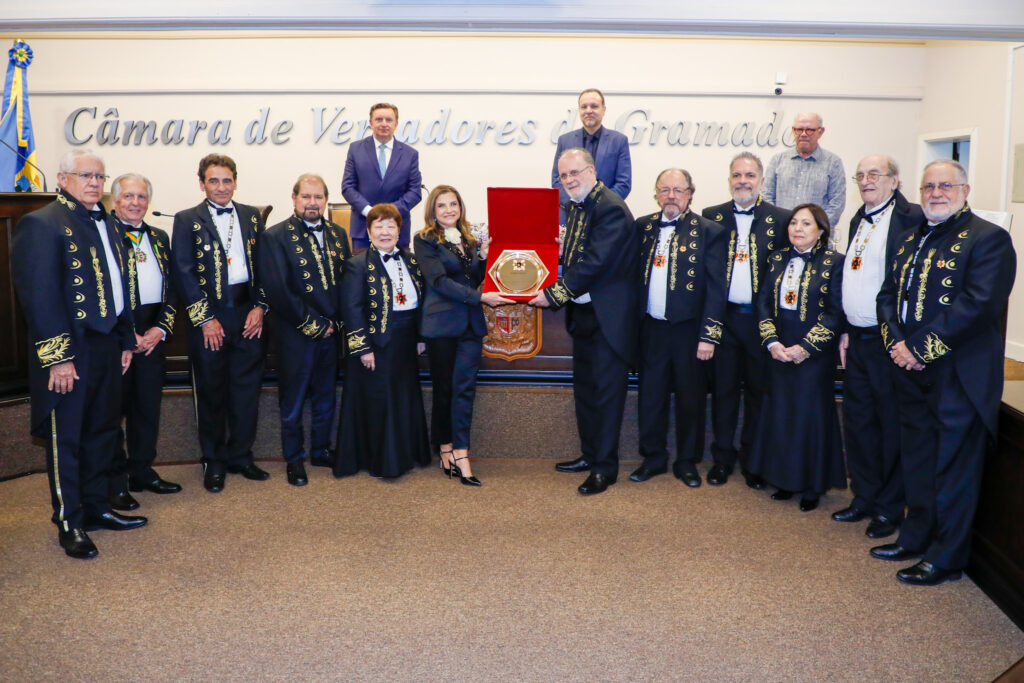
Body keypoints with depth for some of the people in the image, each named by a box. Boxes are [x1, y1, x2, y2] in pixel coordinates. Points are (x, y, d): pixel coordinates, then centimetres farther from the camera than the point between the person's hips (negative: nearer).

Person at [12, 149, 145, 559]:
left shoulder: (106, 224, 14)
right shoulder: (41, 224, -11)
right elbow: (38, 295, -16)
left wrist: (125, 340, 14)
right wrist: (58, 356, -19)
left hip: (107, 347, 8)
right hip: (70, 352, -8)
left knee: (102, 433, 16)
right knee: (66, 439, 5)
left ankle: (95, 508, 30)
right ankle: (69, 523, 17)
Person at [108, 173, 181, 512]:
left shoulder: (159, 237, 15)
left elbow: (171, 287, 13)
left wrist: (161, 328, -1)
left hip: (152, 333, 6)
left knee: (148, 406, 12)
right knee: (113, 407, 1)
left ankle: (142, 471, 25)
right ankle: (115, 480, 11)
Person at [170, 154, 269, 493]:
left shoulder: (252, 216, 11)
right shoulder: (187, 220, 0)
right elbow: (183, 273, -6)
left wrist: (259, 307, -2)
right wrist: (205, 319, -11)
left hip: (248, 315, 3)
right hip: (209, 318, -3)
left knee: (247, 388, 8)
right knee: (211, 392, 5)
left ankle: (241, 456, 21)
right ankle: (214, 462, 18)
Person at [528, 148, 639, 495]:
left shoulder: (611, 208, -18)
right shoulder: (575, 208, 11)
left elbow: (594, 263, -25)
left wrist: (554, 295, -22)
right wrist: (553, 290, -4)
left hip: (609, 317, -9)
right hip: (582, 314, 9)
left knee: (607, 391, -2)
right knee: (584, 387, 17)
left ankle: (605, 467, 7)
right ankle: (589, 455, 31)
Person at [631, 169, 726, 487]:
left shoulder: (709, 231, -5)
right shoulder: (642, 226, 7)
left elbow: (716, 288, -8)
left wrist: (709, 335, -12)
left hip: (689, 330, -3)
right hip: (651, 328, 3)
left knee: (691, 398, 8)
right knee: (650, 395, 11)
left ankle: (687, 462, 24)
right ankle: (653, 458, 27)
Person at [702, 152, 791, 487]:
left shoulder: (781, 220, 1)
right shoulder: (711, 217, 5)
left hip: (761, 318, -1)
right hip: (723, 317, 1)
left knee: (759, 390, 9)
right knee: (723, 388, 9)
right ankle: (722, 457, 21)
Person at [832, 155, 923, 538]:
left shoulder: (910, 218, -12)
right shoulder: (858, 221, 15)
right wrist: (846, 331, 15)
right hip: (857, 341, 8)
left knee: (892, 427, 4)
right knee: (858, 421, 15)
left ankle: (890, 509, 17)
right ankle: (864, 497, 29)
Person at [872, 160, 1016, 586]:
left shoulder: (988, 239, -9)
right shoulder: (911, 240, 15)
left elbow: (979, 305, -20)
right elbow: (888, 295, 13)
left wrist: (920, 348, -19)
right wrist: (897, 343, -5)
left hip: (958, 375, -7)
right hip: (911, 373, 7)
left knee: (953, 468, 2)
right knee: (916, 462, 18)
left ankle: (946, 559, 13)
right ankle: (915, 538, 32)